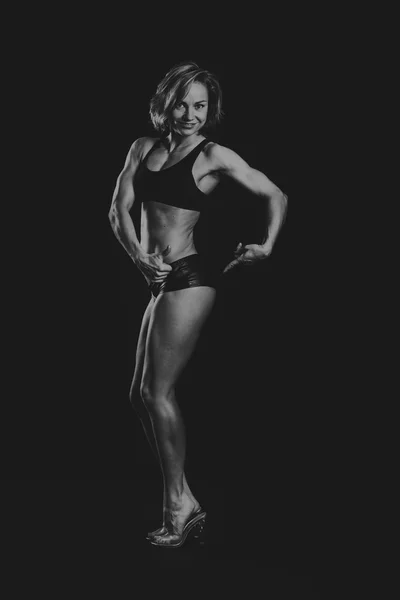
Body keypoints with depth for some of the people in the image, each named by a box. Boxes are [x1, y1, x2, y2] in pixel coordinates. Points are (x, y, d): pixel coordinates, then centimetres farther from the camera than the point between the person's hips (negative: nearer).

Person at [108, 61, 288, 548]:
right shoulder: (143, 148, 14)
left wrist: (267, 245, -5)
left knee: (156, 391, -9)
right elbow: (119, 210, 4)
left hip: (188, 277, -7)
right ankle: (181, 503, 15)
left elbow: (276, 196, 5)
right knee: (141, 394, 7)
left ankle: (180, 503, 2)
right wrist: (141, 259, -9)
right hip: (162, 281, 7)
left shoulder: (215, 156, -2)